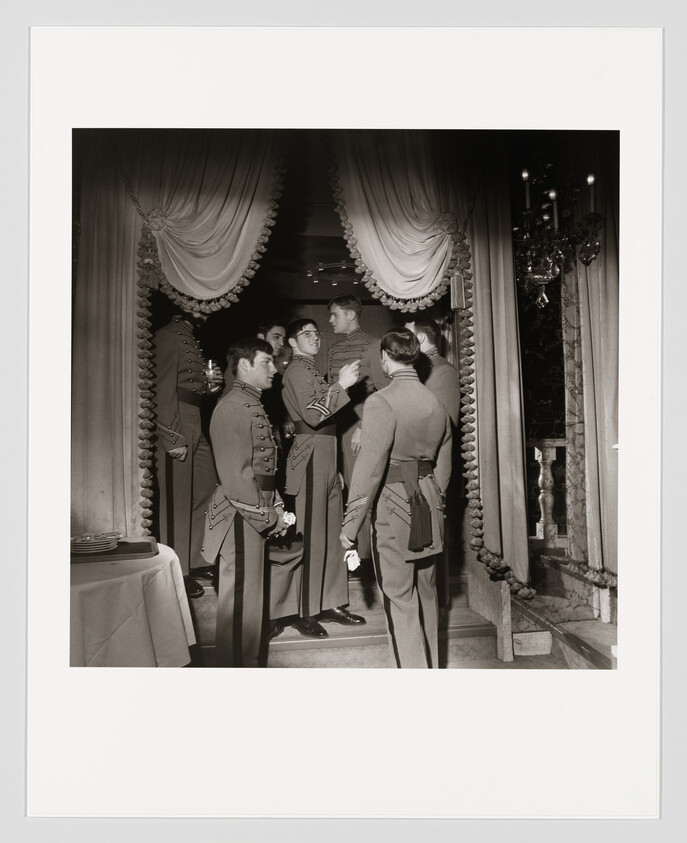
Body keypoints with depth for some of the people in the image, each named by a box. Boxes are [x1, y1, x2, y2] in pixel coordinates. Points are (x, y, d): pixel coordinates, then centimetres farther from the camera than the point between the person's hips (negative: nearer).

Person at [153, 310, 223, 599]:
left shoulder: (191, 337, 21)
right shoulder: (168, 336, -9)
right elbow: (165, 390, -16)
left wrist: (207, 385, 7)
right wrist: (173, 439, -20)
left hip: (196, 423, 10)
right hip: (176, 425, -10)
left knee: (206, 490, 12)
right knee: (177, 499, -2)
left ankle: (195, 560, 25)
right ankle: (177, 572, 11)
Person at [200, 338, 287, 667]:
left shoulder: (253, 405, 15)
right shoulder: (232, 408, -17)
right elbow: (236, 476, -22)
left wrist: (276, 506, 11)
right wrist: (268, 517, -15)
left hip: (257, 514, 10)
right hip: (241, 519, -10)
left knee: (250, 594, 20)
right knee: (240, 598, 2)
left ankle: (247, 662, 35)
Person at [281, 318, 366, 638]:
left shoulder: (310, 370, 22)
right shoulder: (297, 370, -7)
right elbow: (312, 414, -20)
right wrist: (340, 385, -19)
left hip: (327, 456, 10)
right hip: (311, 455, -10)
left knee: (331, 532, 11)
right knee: (312, 536, -6)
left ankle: (330, 604, 20)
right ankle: (304, 613, 4)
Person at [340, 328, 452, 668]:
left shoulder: (381, 402, -15)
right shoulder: (437, 403, 7)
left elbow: (369, 468, -18)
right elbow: (443, 465, 13)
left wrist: (350, 526, -12)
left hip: (392, 508, -7)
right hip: (428, 512, 7)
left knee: (400, 602, 4)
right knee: (426, 594, 21)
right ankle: (432, 668, 37)